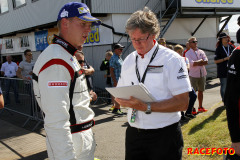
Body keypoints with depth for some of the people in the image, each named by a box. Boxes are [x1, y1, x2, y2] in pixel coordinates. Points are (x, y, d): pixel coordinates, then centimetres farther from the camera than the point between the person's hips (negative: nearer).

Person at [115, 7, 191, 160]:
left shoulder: (172, 60, -8)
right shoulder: (128, 61, 9)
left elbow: (182, 102, -15)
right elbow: (120, 93, 15)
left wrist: (147, 107, -23)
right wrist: (122, 100, -9)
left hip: (164, 135, -4)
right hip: (134, 134, 5)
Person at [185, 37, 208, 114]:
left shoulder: (201, 52, 10)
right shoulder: (188, 53, -3)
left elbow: (206, 61, -4)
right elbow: (192, 63, -17)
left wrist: (197, 63, -15)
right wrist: (200, 61, -7)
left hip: (202, 74, 5)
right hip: (193, 75, -5)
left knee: (201, 91, 13)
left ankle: (200, 107, 25)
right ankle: (192, 108, 7)